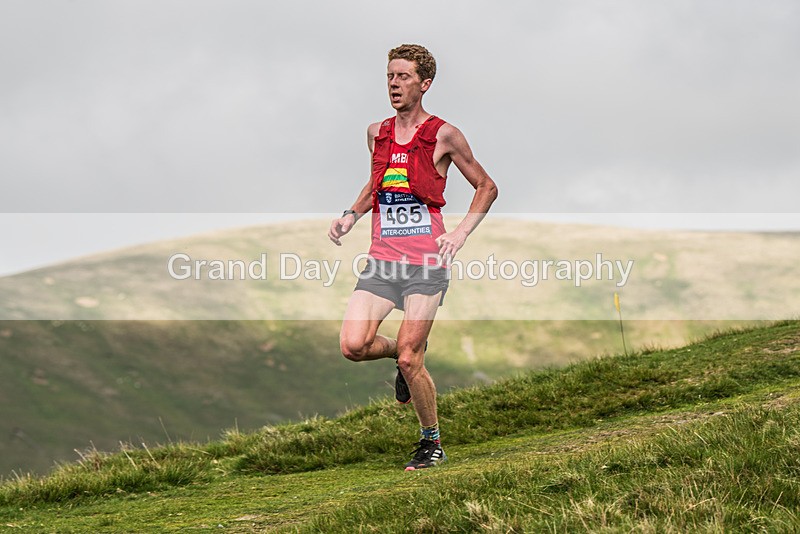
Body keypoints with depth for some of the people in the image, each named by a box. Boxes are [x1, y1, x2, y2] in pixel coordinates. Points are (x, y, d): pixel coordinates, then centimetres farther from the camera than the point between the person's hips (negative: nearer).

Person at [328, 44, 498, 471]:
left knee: (409, 362, -8)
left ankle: (432, 444, 13)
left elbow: (487, 187, 5)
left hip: (426, 263, -4)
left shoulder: (443, 136, -4)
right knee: (353, 345, -13)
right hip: (382, 259, 5)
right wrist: (351, 215, 12)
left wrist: (461, 233, -7)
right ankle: (404, 352, 21)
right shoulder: (377, 133, 10)